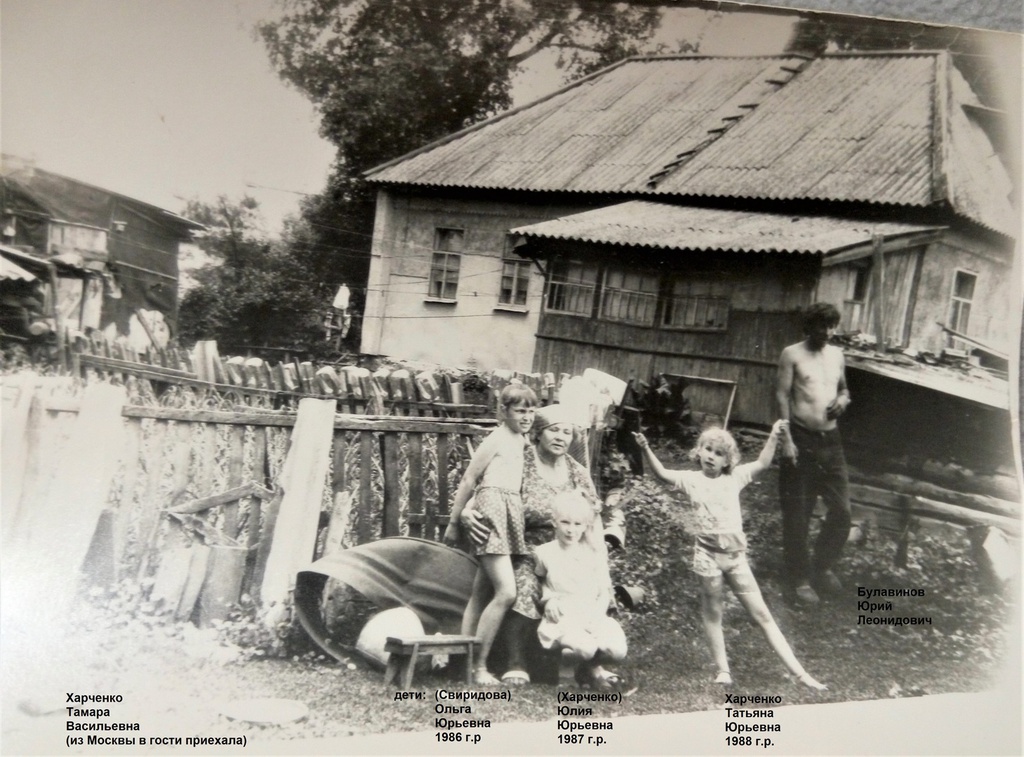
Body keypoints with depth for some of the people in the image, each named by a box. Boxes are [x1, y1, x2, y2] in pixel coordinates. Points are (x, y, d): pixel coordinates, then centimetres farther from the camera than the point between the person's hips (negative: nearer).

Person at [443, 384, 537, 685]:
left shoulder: (522, 441, 16)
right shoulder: (496, 439, -7)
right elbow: (468, 480, -5)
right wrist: (454, 522, -2)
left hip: (512, 512, 8)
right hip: (492, 507, -8)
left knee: (481, 594, 11)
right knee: (506, 592, -15)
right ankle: (479, 666, -7)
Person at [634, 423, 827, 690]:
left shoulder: (734, 478, 7)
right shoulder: (692, 479, 2)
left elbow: (762, 463, 4)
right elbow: (662, 474, -10)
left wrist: (774, 437, -7)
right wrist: (646, 450, -24)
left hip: (736, 554, 2)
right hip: (708, 554, -1)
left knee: (761, 614, 5)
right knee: (712, 614, 8)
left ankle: (798, 671, 5)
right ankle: (723, 671, 21)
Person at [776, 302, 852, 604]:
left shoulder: (836, 354, 12)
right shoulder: (792, 354, -5)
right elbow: (782, 396, -8)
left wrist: (843, 399, 0)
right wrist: (787, 440, -16)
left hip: (830, 439, 5)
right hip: (801, 438, -5)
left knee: (841, 510, 4)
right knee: (797, 514, 2)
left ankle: (823, 566, 27)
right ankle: (800, 578, 16)